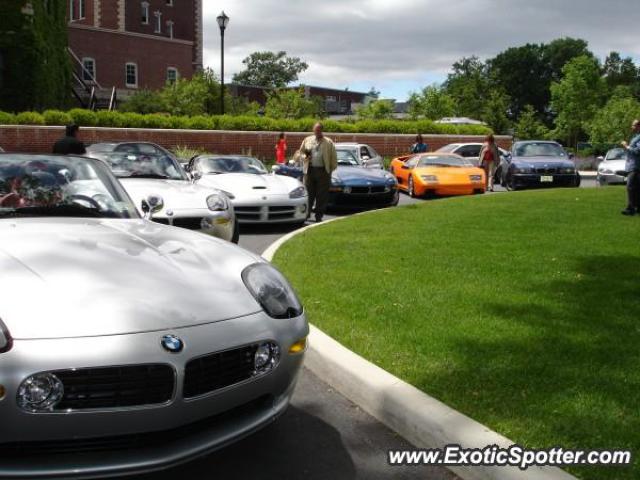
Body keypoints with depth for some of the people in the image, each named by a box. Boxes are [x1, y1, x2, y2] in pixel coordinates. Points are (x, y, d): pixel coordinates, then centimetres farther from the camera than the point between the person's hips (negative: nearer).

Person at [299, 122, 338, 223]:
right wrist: (305, 156, -3)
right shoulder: (307, 140, 12)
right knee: (309, 194, 2)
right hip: (310, 170, 1)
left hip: (323, 171, -1)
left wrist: (331, 169, 0)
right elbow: (301, 152, 18)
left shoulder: (328, 143, 5)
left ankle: (319, 216, 7)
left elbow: (333, 158, 6)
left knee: (322, 196, 0)